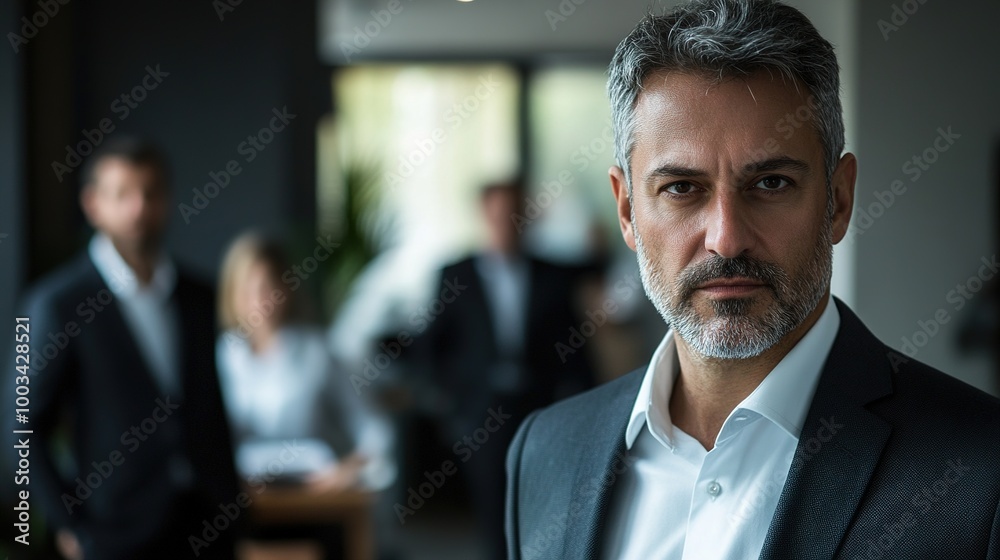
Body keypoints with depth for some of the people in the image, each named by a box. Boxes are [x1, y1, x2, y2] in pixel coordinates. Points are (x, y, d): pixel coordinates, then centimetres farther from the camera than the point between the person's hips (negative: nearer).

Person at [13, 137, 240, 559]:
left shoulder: (196, 298, 10)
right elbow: (25, 426, -6)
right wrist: (69, 526, -9)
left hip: (206, 525, 5)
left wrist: (228, 506, 12)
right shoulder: (57, 303, -6)